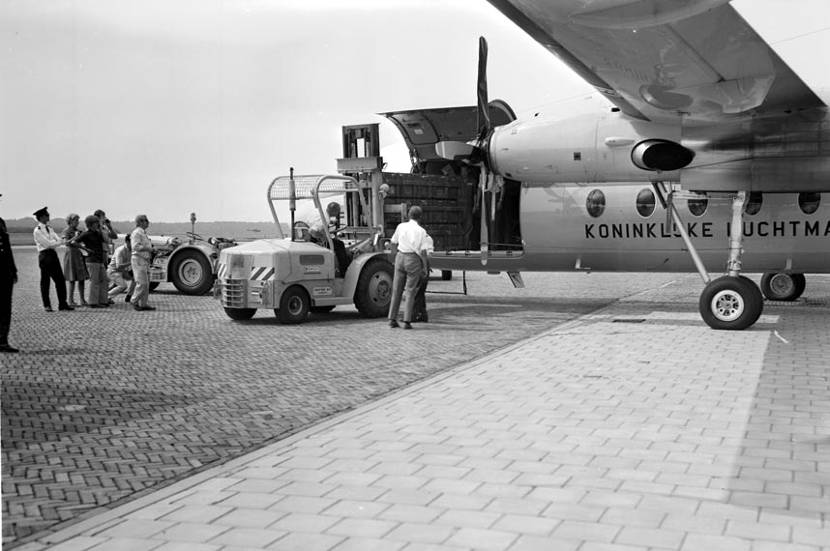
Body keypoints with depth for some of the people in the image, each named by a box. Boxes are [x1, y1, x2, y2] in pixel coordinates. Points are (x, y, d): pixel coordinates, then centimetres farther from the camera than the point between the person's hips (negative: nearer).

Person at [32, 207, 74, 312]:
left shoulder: (49, 228, 15)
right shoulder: (37, 231, -8)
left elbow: (58, 239, 7)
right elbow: (48, 244, -15)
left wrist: (57, 241, -16)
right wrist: (60, 242, -6)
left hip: (53, 254, 7)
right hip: (45, 255, -7)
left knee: (60, 279, 3)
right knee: (45, 281, 0)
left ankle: (62, 303, 6)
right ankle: (47, 305, 8)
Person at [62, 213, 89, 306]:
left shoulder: (78, 231, 15)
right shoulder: (66, 231, -5)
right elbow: (66, 243, -17)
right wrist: (74, 237, -24)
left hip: (79, 255, 7)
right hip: (71, 254, -7)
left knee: (82, 278, 4)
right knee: (72, 279, -6)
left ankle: (82, 300, 8)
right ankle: (70, 301, -2)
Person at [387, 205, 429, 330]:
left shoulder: (401, 226, 2)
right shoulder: (421, 231, -9)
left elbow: (393, 243, 9)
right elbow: (422, 251, -11)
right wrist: (424, 266, -2)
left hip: (400, 257, 4)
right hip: (413, 259, -3)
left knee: (397, 290, 12)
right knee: (410, 291, 3)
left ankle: (392, 319, 13)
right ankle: (407, 321, 0)